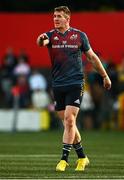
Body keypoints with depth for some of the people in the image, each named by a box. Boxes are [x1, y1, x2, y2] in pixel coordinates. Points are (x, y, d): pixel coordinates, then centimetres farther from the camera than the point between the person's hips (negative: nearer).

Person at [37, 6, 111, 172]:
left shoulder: (79, 35, 3)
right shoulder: (51, 35, 5)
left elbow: (92, 57, 12)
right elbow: (41, 42, -19)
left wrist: (105, 76, 16)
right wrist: (41, 39, -44)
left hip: (75, 83, -3)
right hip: (58, 85, 3)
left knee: (69, 120, -14)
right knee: (68, 123, 7)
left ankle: (64, 159, -10)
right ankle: (82, 157, 21)